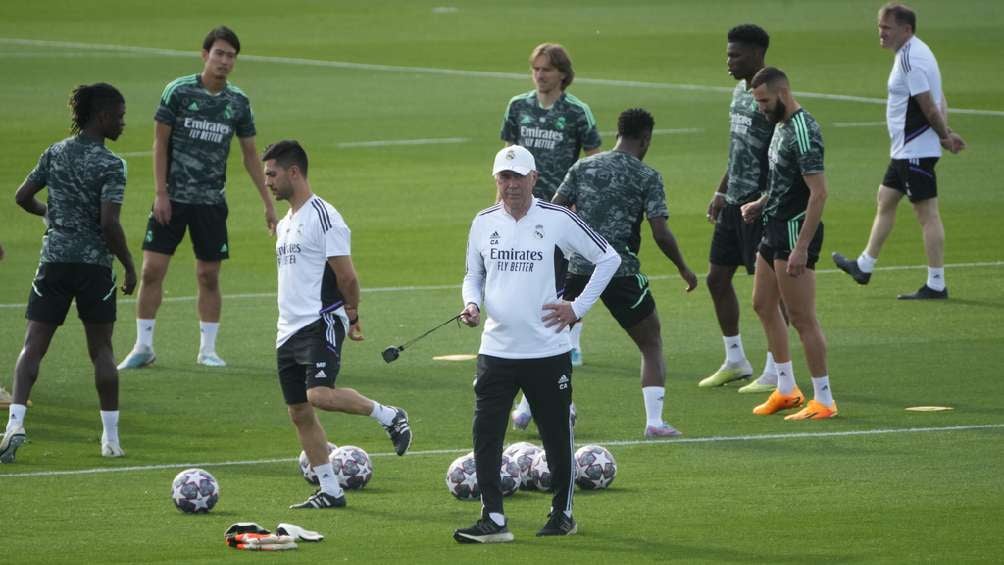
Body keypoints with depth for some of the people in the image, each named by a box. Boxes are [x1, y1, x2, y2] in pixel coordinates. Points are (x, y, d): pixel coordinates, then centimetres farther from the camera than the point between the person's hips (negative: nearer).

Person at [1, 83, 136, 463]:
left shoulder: (55, 153, 5)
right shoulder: (110, 165, -11)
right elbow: (109, 224, -17)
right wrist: (129, 265, -5)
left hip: (54, 260, 3)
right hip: (95, 263, -3)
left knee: (33, 346, 1)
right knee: (101, 349, 9)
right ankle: (111, 438, 13)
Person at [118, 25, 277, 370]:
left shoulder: (238, 102, 4)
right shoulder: (179, 91, -5)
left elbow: (250, 154, 12)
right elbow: (160, 142, -2)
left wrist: (268, 203, 10)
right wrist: (161, 193, -8)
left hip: (211, 202, 2)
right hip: (173, 197, -2)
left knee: (209, 275, 3)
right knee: (152, 269, -4)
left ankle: (208, 349, 13)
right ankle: (143, 347, 5)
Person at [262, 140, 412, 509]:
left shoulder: (322, 216, -11)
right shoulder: (285, 224, 18)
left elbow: (346, 276, -12)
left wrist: (351, 315, -1)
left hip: (321, 323, -9)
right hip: (289, 328, 9)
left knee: (320, 395, -27)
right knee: (299, 412, 6)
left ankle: (390, 417, -5)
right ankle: (330, 492, 11)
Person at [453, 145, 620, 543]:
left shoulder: (558, 220, -5)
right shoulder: (483, 223, 6)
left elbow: (608, 259, 2)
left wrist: (578, 307, -3)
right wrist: (471, 304, -3)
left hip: (548, 350, -3)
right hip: (496, 349, 3)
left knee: (557, 436, 7)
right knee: (485, 434, -8)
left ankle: (562, 513, 24)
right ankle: (493, 519, -5)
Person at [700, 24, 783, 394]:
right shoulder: (740, 92, 12)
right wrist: (721, 191, 21)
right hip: (734, 203, 10)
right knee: (717, 277, 13)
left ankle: (775, 372, 3)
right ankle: (735, 361, 25)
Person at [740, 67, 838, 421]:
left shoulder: (803, 133, -20)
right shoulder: (781, 125, 11)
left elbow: (818, 193, -25)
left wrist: (801, 248, -27)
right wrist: (761, 204, 9)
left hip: (796, 232, -11)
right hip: (775, 229, 11)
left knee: (802, 318, -6)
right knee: (763, 306, 18)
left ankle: (823, 402, 0)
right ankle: (787, 390, 27)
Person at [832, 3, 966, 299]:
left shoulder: (910, 60, -20)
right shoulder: (912, 54, 13)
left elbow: (930, 106, -22)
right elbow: (938, 101, 15)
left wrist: (945, 136, -10)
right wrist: (945, 134, 5)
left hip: (916, 150, -11)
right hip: (905, 150, 11)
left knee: (927, 213, -8)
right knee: (885, 200, 21)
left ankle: (936, 284, -6)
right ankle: (864, 267, 33)